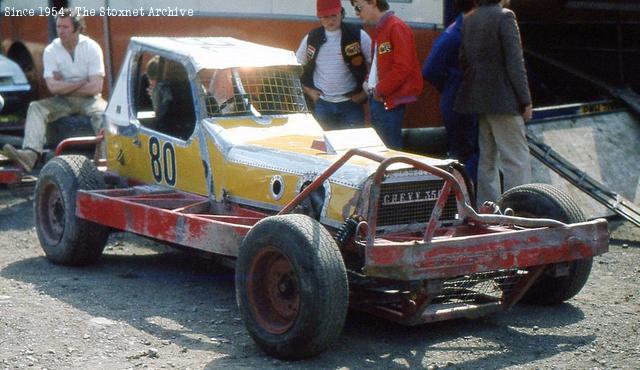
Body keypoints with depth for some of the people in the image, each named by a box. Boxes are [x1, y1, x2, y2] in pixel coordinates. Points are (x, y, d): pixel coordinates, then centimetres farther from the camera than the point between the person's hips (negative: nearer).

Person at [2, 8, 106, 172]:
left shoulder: (92, 48, -9)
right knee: (36, 108, -23)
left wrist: (64, 86, -7)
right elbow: (53, 87, -12)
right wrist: (83, 82, -11)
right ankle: (30, 153, -44)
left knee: (102, 111, -35)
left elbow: (95, 88, -16)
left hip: (87, 98, -2)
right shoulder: (51, 51, -2)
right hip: (62, 101, 3)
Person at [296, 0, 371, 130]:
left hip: (351, 103, -2)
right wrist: (308, 90, 6)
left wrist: (366, 91, -5)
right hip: (322, 104, 2)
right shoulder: (311, 38, 2)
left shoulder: (357, 35, -7)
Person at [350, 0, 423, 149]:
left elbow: (402, 67, -21)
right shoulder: (380, 29, 14)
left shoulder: (396, 27, -14)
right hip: (377, 98, 9)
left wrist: (380, 90, -13)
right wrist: (368, 81, 8)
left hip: (390, 99, -9)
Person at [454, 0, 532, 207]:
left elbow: (463, 60, 14)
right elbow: (515, 62, -14)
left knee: (487, 159, 13)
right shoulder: (504, 17, -12)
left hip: (478, 100, 8)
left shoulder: (469, 21, 10)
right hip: (502, 100, -8)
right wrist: (525, 100, -11)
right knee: (517, 160, -5)